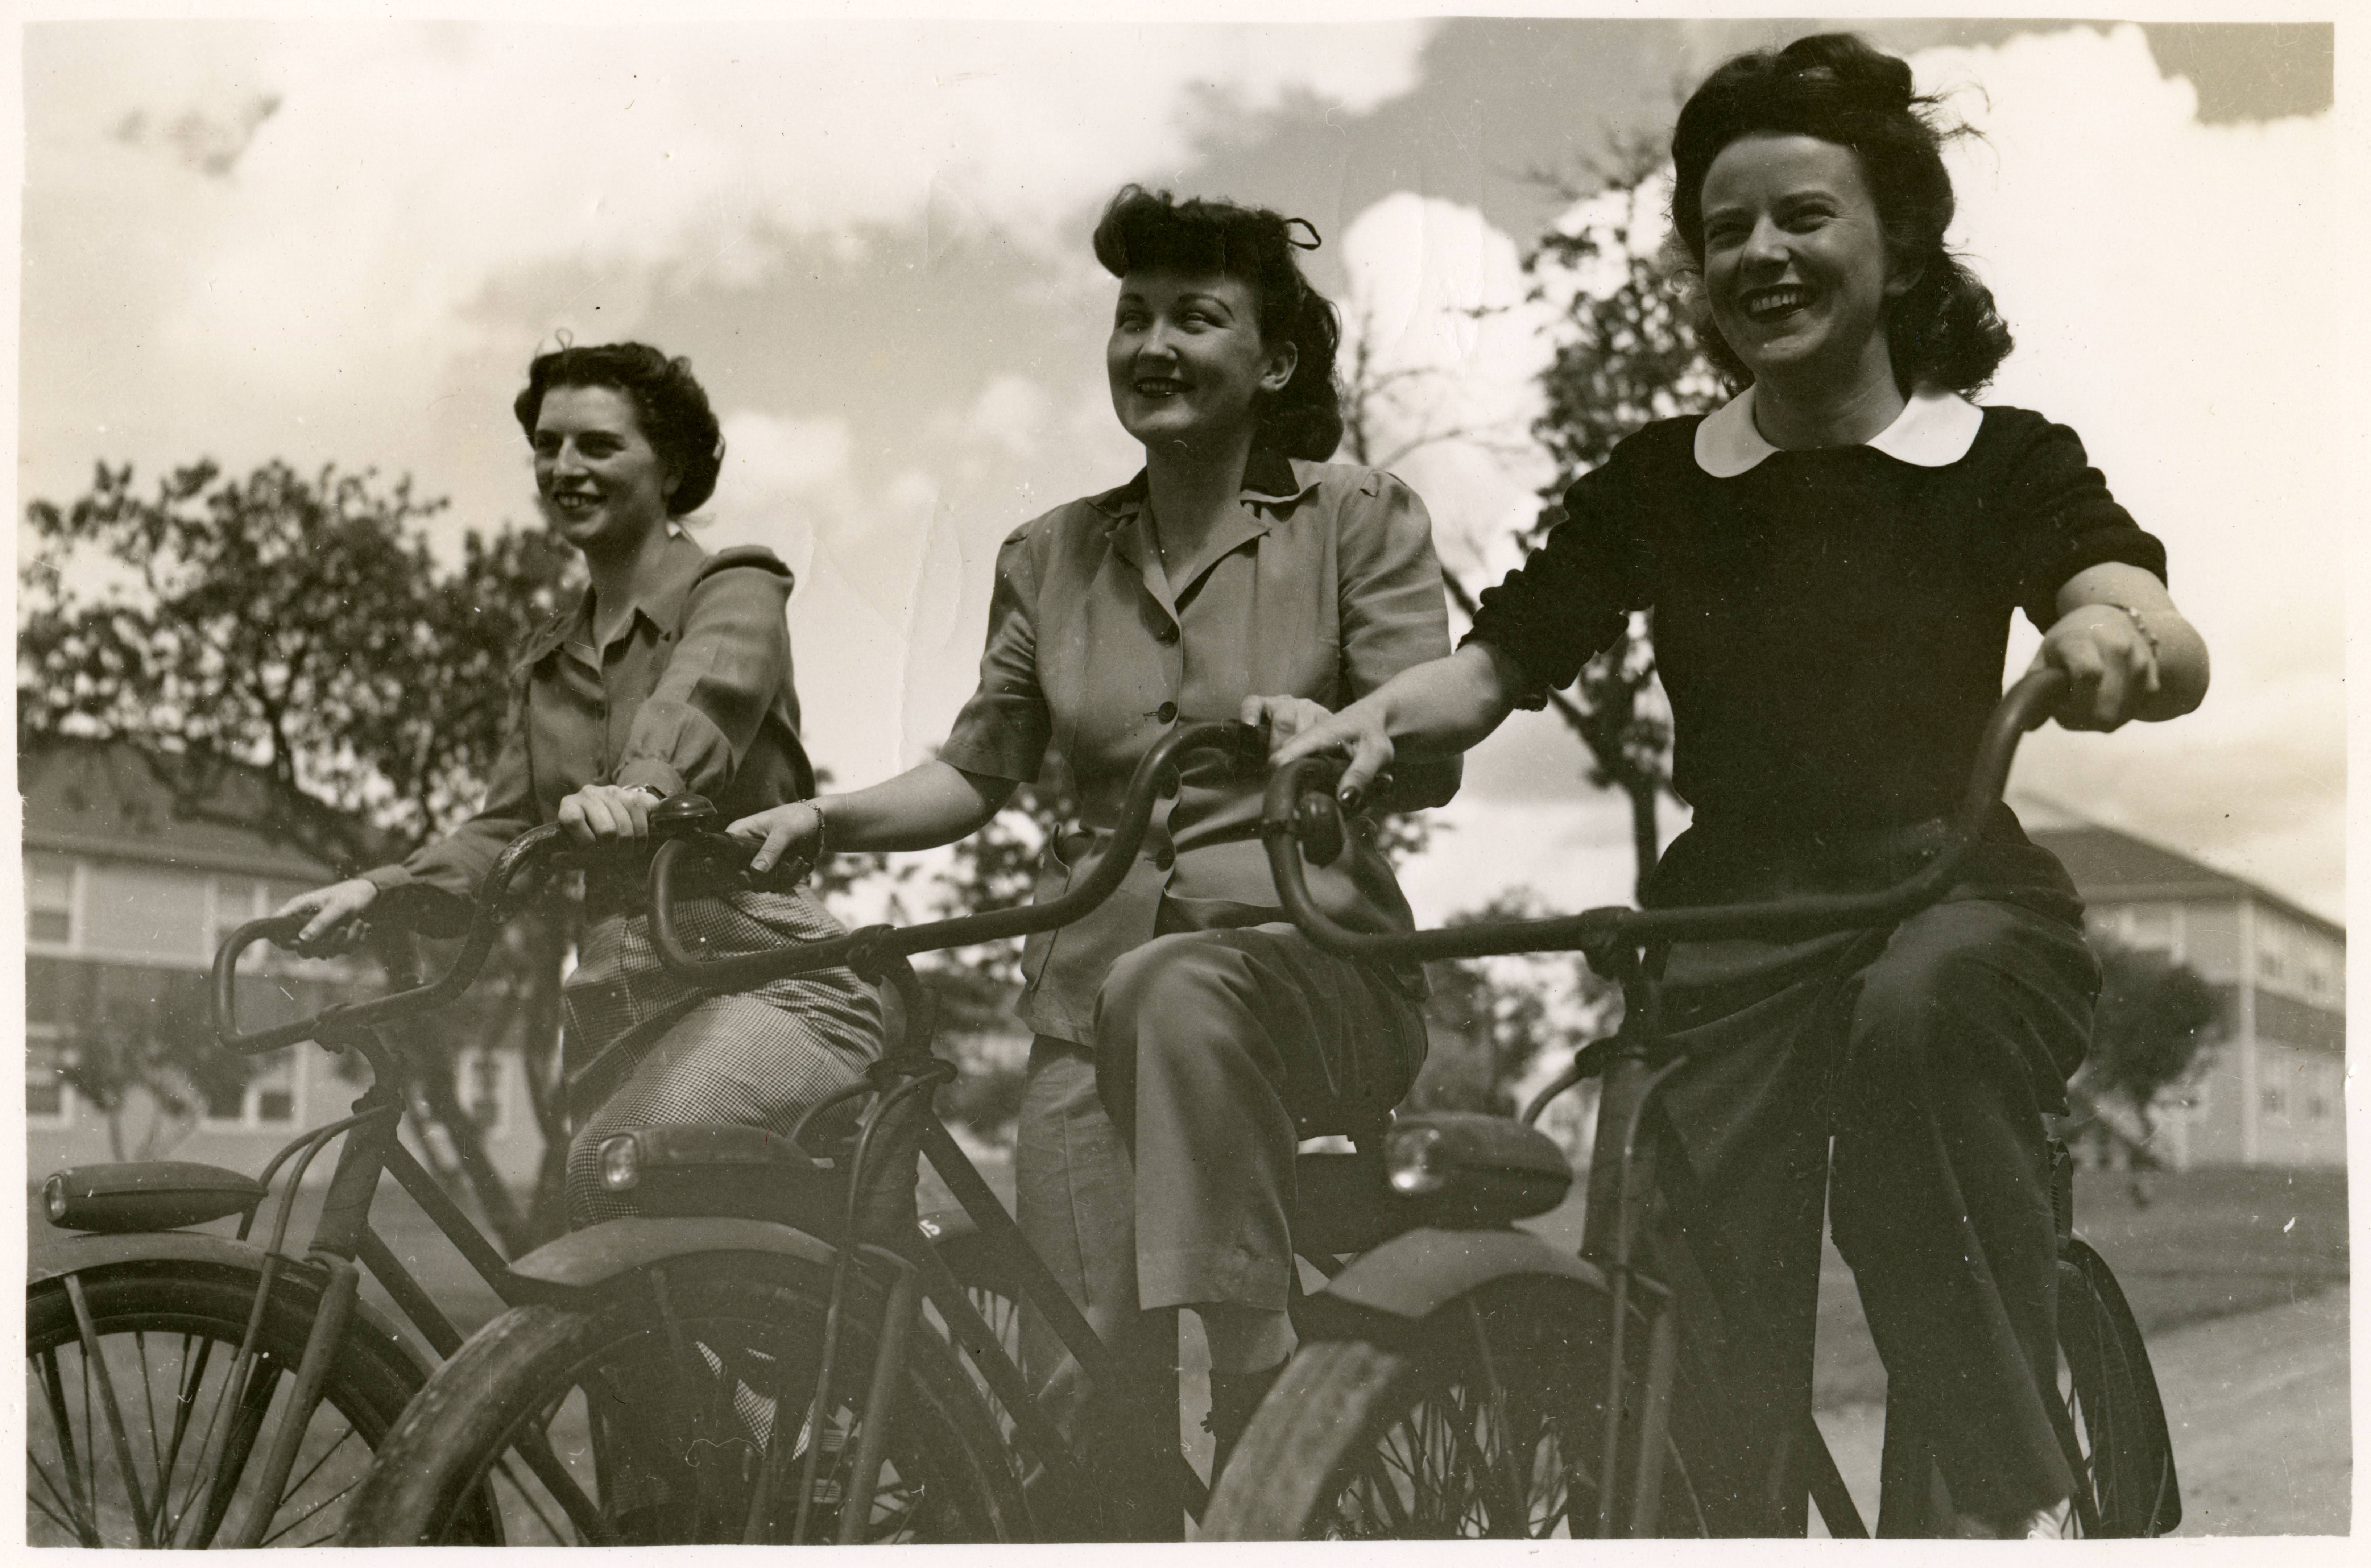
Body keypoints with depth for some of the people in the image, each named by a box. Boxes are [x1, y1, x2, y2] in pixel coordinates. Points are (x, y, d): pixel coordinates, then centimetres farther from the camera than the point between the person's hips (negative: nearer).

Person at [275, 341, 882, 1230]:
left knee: (614, 1164, -33)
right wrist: (380, 889, -8)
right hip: (626, 1015, 7)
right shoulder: (546, 666, 22)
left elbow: (700, 698, -22)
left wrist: (640, 787, -44)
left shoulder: (735, 590, 2)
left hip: (767, 989, -7)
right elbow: (504, 835, 12)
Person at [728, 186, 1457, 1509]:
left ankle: (1267, 1431, -37)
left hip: (1309, 955, -3)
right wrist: (826, 819, -2)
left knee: (1175, 995, -40)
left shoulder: (1361, 521, 4)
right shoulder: (1050, 557, 15)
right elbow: (980, 769, 16)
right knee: (1078, 1383, -10)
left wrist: (1314, 737, -29)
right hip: (1094, 992, 4)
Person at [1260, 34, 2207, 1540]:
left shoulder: (2007, 462, -1)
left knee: (1919, 1011, -38)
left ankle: (1999, 1489, -25)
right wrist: (1359, 725, -20)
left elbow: (2174, 653, -16)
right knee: (1718, 1330, -9)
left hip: (1952, 893, -2)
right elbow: (1497, 663, 2)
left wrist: (2119, 641, -42)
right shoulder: (1655, 481, 6)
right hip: (1735, 927, 2)